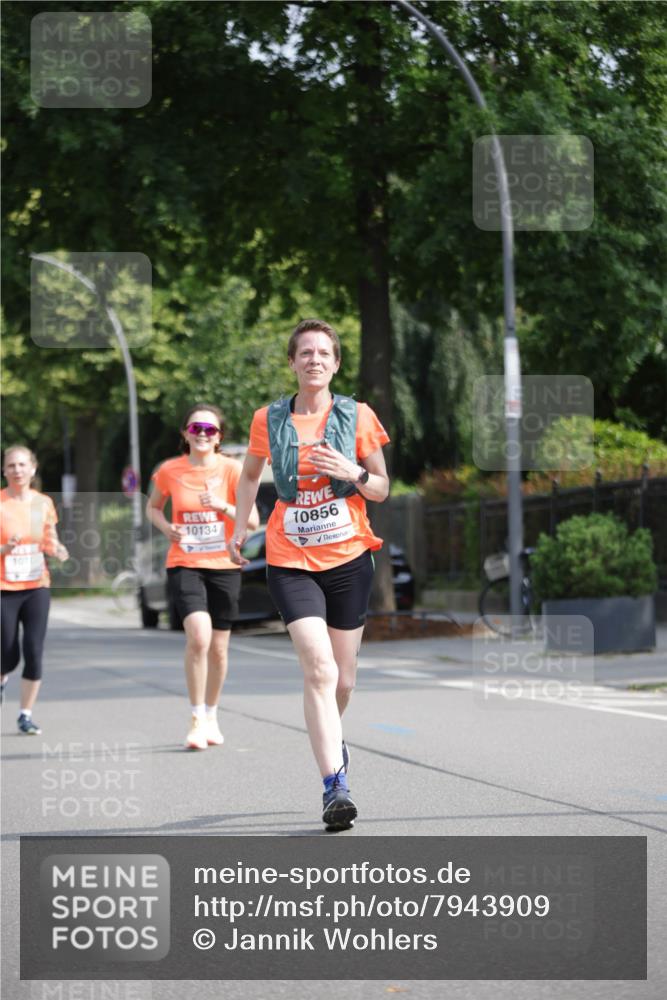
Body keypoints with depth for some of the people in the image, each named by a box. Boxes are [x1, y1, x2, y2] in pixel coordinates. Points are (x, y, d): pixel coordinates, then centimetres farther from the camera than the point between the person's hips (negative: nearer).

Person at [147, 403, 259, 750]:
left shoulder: (232, 469, -4)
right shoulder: (170, 471, -2)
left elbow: (253, 520, -7)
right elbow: (153, 507, 15)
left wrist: (223, 506, -24)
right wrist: (166, 527, -6)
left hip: (224, 566, 1)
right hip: (184, 565, -1)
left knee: (218, 647, 9)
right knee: (199, 635, -22)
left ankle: (211, 715, 30)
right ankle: (197, 718, -12)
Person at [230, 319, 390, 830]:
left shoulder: (358, 416, 0)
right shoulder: (269, 420, 2)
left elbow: (381, 487, 5)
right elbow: (250, 474, 20)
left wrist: (351, 472, -14)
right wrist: (240, 527, 15)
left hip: (348, 557, 1)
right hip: (290, 561, -1)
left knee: (342, 678, 9)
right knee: (319, 667, -18)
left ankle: (331, 736, 44)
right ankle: (335, 786, -21)